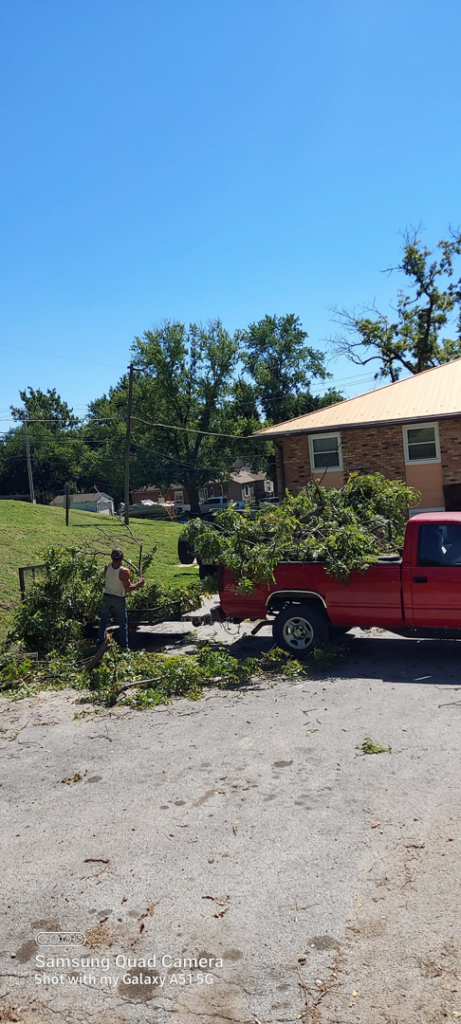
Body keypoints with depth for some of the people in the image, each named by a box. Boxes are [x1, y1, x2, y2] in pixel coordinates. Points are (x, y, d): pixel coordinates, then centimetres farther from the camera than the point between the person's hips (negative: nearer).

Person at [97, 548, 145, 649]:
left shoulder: (107, 567, -8)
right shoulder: (124, 571, -23)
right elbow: (128, 589, -22)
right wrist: (139, 583, -10)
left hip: (106, 597, 4)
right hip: (119, 599, -4)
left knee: (103, 622, 17)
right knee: (123, 624, 10)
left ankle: (100, 644, 23)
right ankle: (124, 647, 13)